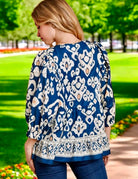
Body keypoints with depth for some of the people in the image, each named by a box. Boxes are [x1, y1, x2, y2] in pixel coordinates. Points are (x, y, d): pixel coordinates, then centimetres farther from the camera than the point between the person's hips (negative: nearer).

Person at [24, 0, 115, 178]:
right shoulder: (97, 52, -1)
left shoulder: (46, 59, -15)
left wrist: (31, 141, 1)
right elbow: (107, 97, 6)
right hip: (91, 143, 3)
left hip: (51, 146, -3)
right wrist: (105, 138, 16)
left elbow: (42, 105, -14)